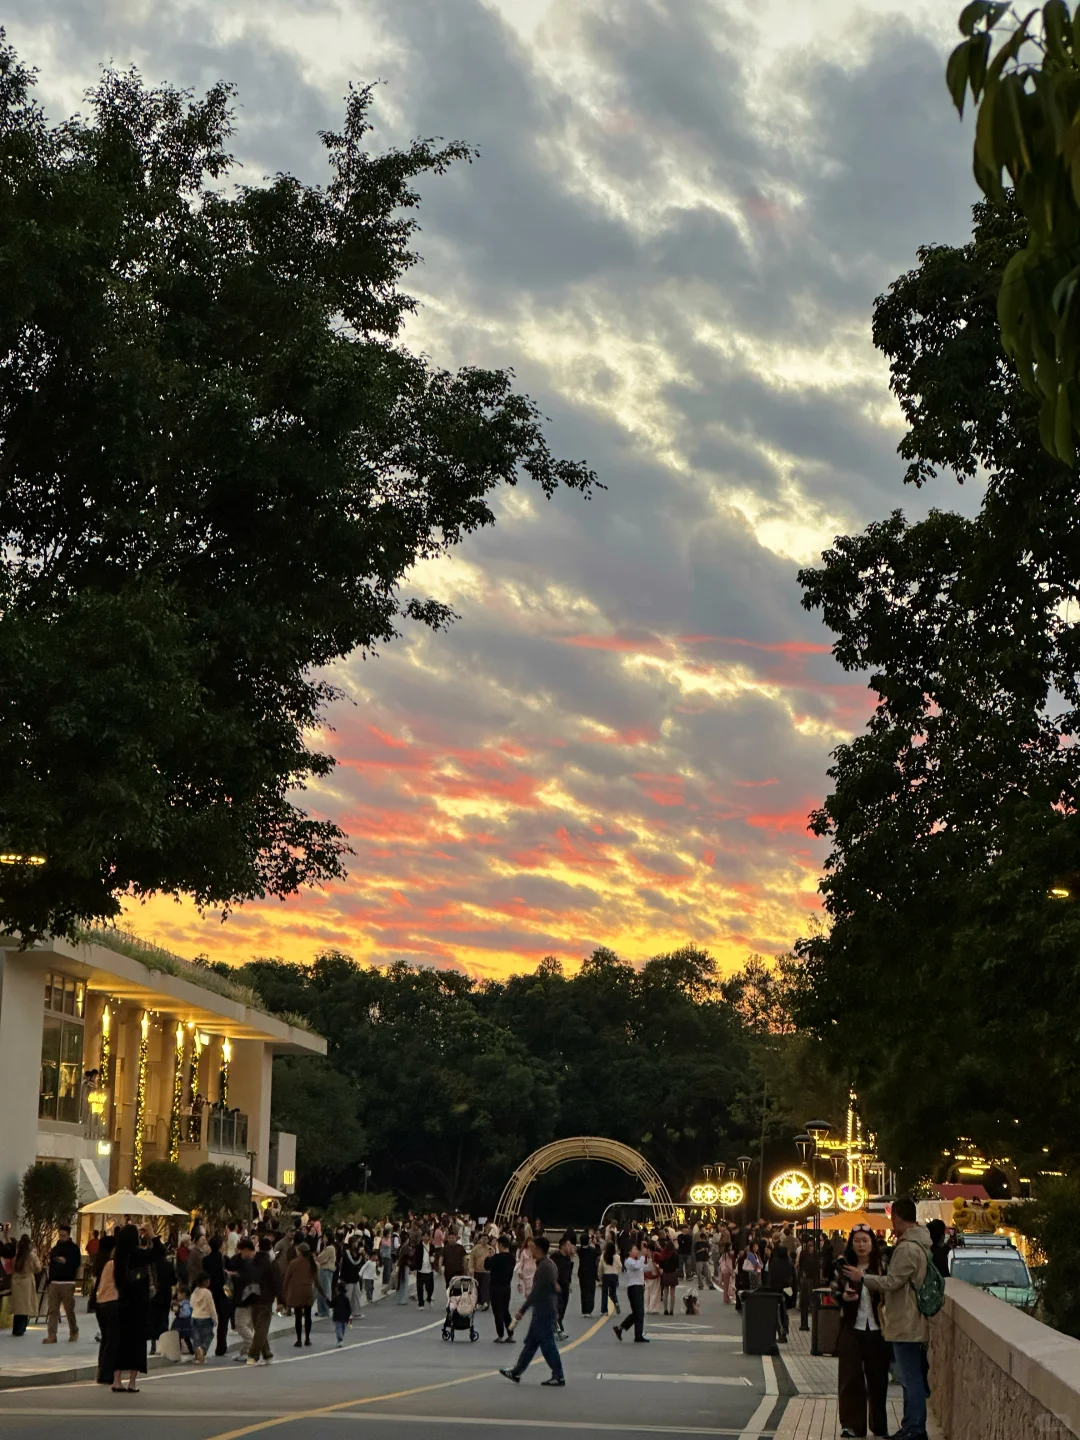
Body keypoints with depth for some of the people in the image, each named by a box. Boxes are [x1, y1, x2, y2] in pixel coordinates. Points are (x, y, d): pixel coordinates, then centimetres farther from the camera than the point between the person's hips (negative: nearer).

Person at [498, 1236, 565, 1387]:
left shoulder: (544, 1267, -20)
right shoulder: (549, 1264, 12)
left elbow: (535, 1292, -21)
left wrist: (522, 1311, -17)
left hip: (543, 1311, -10)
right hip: (543, 1310, 10)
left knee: (547, 1344, -3)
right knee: (530, 1342, 14)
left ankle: (558, 1377, 2)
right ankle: (517, 1372, 20)